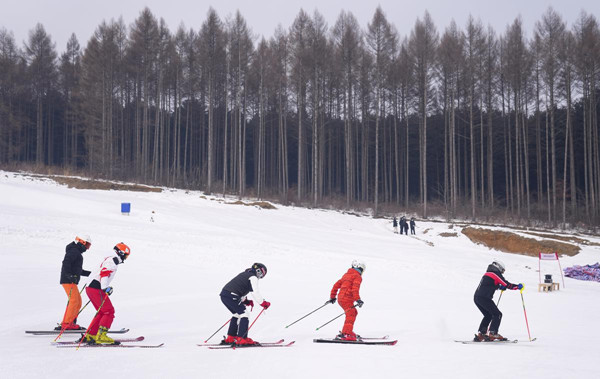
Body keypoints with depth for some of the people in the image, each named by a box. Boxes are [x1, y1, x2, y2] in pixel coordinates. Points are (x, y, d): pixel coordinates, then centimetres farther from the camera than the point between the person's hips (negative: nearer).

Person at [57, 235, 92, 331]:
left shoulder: (77, 253, 25)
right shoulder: (73, 251, -8)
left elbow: (78, 270, 30)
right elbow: (66, 263, -23)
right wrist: (70, 275, -31)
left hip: (72, 281, 11)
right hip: (68, 281, -11)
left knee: (78, 302, 11)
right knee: (73, 301, -15)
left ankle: (71, 323, 12)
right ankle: (66, 324, -19)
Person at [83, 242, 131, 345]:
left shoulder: (109, 259, 23)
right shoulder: (114, 260, -8)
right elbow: (104, 273, -22)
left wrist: (107, 287, 38)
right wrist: (105, 288, -31)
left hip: (90, 287, 10)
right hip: (96, 289, -10)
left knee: (102, 312, 15)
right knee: (109, 311, -9)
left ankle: (89, 335, 13)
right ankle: (101, 336, -16)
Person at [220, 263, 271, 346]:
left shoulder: (244, 274, 28)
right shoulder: (253, 277, -1)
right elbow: (255, 292, -10)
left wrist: (245, 301, 28)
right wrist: (263, 303, -1)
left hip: (224, 293, 9)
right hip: (231, 296, -9)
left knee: (237, 314, 22)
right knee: (244, 313, -4)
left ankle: (230, 338, 23)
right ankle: (241, 339, -11)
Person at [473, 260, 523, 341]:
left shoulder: (487, 274, 23)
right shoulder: (496, 274, -3)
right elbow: (507, 285, -6)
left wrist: (500, 287, 24)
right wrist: (518, 286, 8)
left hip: (476, 297, 9)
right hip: (484, 298, -9)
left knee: (488, 315, 21)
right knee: (497, 314, 0)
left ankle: (481, 334, 12)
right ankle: (493, 334, -10)